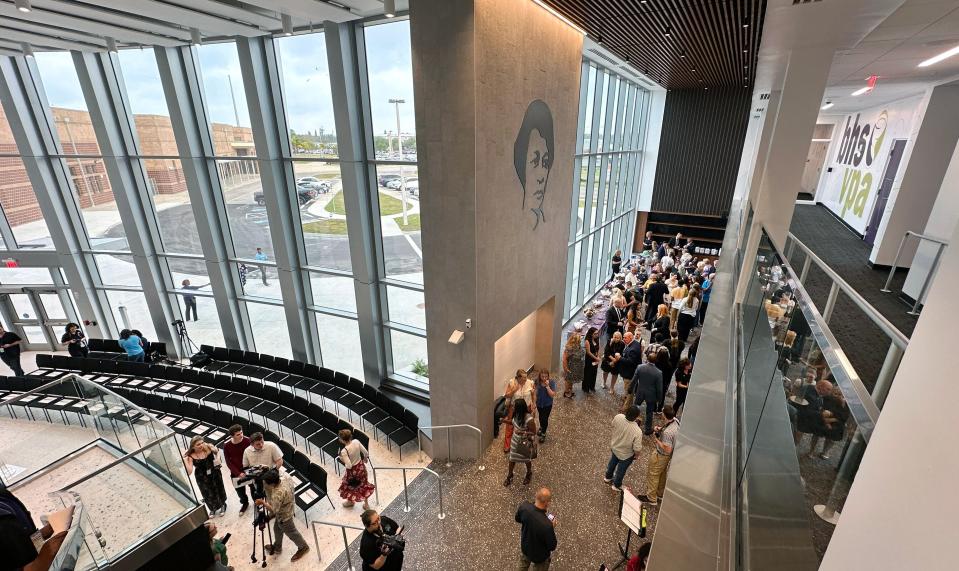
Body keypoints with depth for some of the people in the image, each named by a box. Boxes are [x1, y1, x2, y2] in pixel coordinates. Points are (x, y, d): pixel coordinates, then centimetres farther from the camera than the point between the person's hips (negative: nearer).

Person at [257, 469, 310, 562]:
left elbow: (274, 510, -31)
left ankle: (303, 547, 39)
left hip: (284, 516, -8)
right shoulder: (285, 478, -21)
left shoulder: (278, 494, -42)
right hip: (287, 508, 8)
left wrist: (263, 502, -21)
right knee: (277, 529, 29)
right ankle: (277, 547, 54)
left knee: (291, 532, 17)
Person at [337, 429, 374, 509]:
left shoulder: (344, 451, -32)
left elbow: (349, 466, -29)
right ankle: (366, 504, 41)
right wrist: (365, 459, 13)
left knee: (348, 485, 28)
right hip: (361, 466, 4)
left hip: (352, 470, -4)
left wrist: (342, 460, -12)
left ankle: (350, 501, 53)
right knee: (364, 484, 25)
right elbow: (366, 453, -9)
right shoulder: (356, 442, -19)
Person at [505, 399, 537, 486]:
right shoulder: (517, 414, -15)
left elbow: (534, 432, -23)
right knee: (512, 458, 21)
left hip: (525, 443, -6)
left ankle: (529, 474, 52)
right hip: (515, 440, 6)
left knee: (526, 459, 22)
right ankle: (510, 475, 46)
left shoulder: (529, 419, -36)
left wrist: (521, 432, -32)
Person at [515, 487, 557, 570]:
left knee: (523, 566, 34)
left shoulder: (524, 506, -29)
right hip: (539, 556, -4)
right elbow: (552, 547, -24)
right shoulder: (547, 525, -44)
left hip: (525, 546, 4)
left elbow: (518, 519, -5)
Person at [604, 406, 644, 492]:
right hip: (626, 454, -4)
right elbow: (637, 448, -27)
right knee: (621, 470, 25)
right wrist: (637, 455, -5)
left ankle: (608, 478, 59)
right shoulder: (637, 431, -41)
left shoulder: (618, 417, -29)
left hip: (614, 447, 4)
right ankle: (616, 485, 51)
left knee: (612, 463, 33)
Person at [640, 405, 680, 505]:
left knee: (653, 475, 14)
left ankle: (651, 498, 32)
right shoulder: (676, 420, -15)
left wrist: (657, 439, -22)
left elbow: (668, 450, -31)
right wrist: (661, 429, -7)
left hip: (661, 455, -8)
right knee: (662, 473, 29)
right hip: (668, 455, 8)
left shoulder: (667, 432, -41)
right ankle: (660, 493, 50)